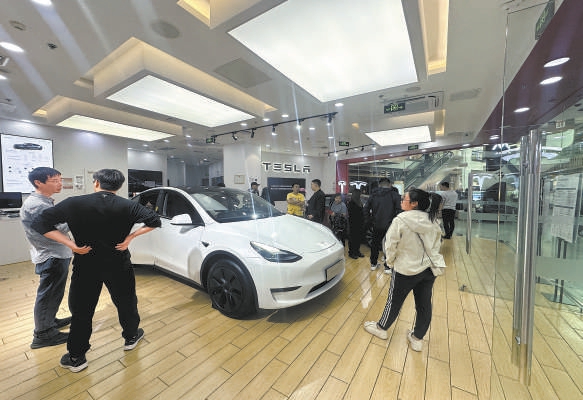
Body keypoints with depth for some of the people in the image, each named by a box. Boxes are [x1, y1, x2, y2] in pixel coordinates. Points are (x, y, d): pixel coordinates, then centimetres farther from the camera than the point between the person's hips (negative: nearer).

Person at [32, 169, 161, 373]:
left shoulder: (74, 203, -7)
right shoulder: (128, 205, -10)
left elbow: (40, 223, -8)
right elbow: (154, 221, -16)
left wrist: (72, 245, -10)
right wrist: (130, 237, -10)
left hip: (85, 264, 0)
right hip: (118, 264, 0)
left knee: (81, 310, 16)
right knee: (126, 303, 19)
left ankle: (76, 358, 29)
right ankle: (131, 337, 38)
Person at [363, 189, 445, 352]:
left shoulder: (401, 220, -21)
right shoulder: (433, 221, -3)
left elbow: (390, 244, -15)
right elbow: (436, 245, 7)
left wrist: (390, 260, 3)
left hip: (406, 269, -5)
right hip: (429, 268, 6)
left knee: (394, 301, 13)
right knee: (424, 305, 18)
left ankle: (381, 327, 35)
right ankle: (417, 338, 36)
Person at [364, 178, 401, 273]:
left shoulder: (373, 195, 4)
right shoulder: (394, 194, -6)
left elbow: (366, 209, 1)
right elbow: (399, 210, -15)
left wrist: (371, 220, 7)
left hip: (376, 225, 3)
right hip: (390, 225, -3)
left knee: (375, 244, 17)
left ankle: (373, 264, 29)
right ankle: (388, 267, 14)